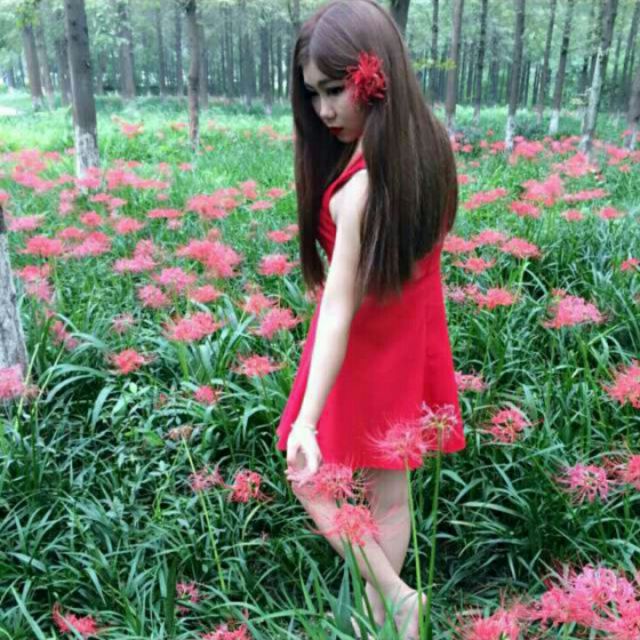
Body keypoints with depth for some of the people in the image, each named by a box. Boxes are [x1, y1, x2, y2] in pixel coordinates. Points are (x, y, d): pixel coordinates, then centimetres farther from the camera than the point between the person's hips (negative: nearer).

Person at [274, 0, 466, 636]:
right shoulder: (428, 143, -5)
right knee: (391, 491, 18)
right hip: (411, 336, 8)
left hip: (366, 348, -8)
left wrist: (306, 421, -30)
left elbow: (339, 311, -31)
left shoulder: (360, 187, -29)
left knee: (311, 481, 14)